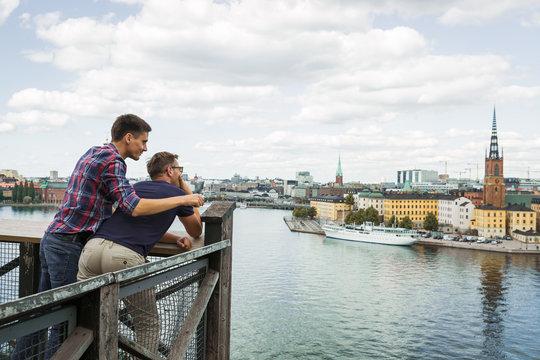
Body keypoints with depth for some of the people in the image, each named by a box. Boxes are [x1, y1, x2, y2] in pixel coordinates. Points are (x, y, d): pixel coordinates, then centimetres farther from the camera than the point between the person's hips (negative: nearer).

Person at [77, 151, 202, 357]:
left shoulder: (137, 187, 29)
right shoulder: (177, 194, 13)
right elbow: (196, 232, 29)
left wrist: (176, 239, 27)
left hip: (93, 247, 6)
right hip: (126, 257, -5)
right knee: (148, 325, 12)